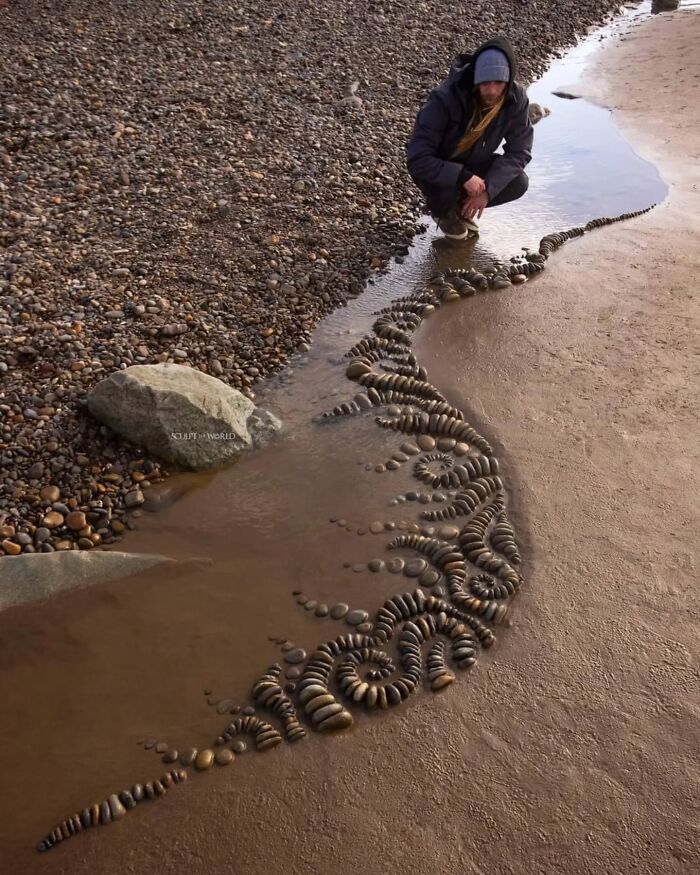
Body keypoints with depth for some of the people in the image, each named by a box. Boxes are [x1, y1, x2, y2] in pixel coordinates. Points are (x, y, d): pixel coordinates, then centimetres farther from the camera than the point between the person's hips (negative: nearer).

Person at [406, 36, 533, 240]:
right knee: (446, 188, -36)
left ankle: (462, 207, 9)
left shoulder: (515, 99, -21)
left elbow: (519, 150, -14)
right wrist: (462, 177, -44)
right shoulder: (444, 99, -34)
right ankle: (442, 212, 4)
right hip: (437, 167, -4)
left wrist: (488, 188, -28)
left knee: (518, 183, -17)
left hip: (472, 162, 4)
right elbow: (417, 158, -36)